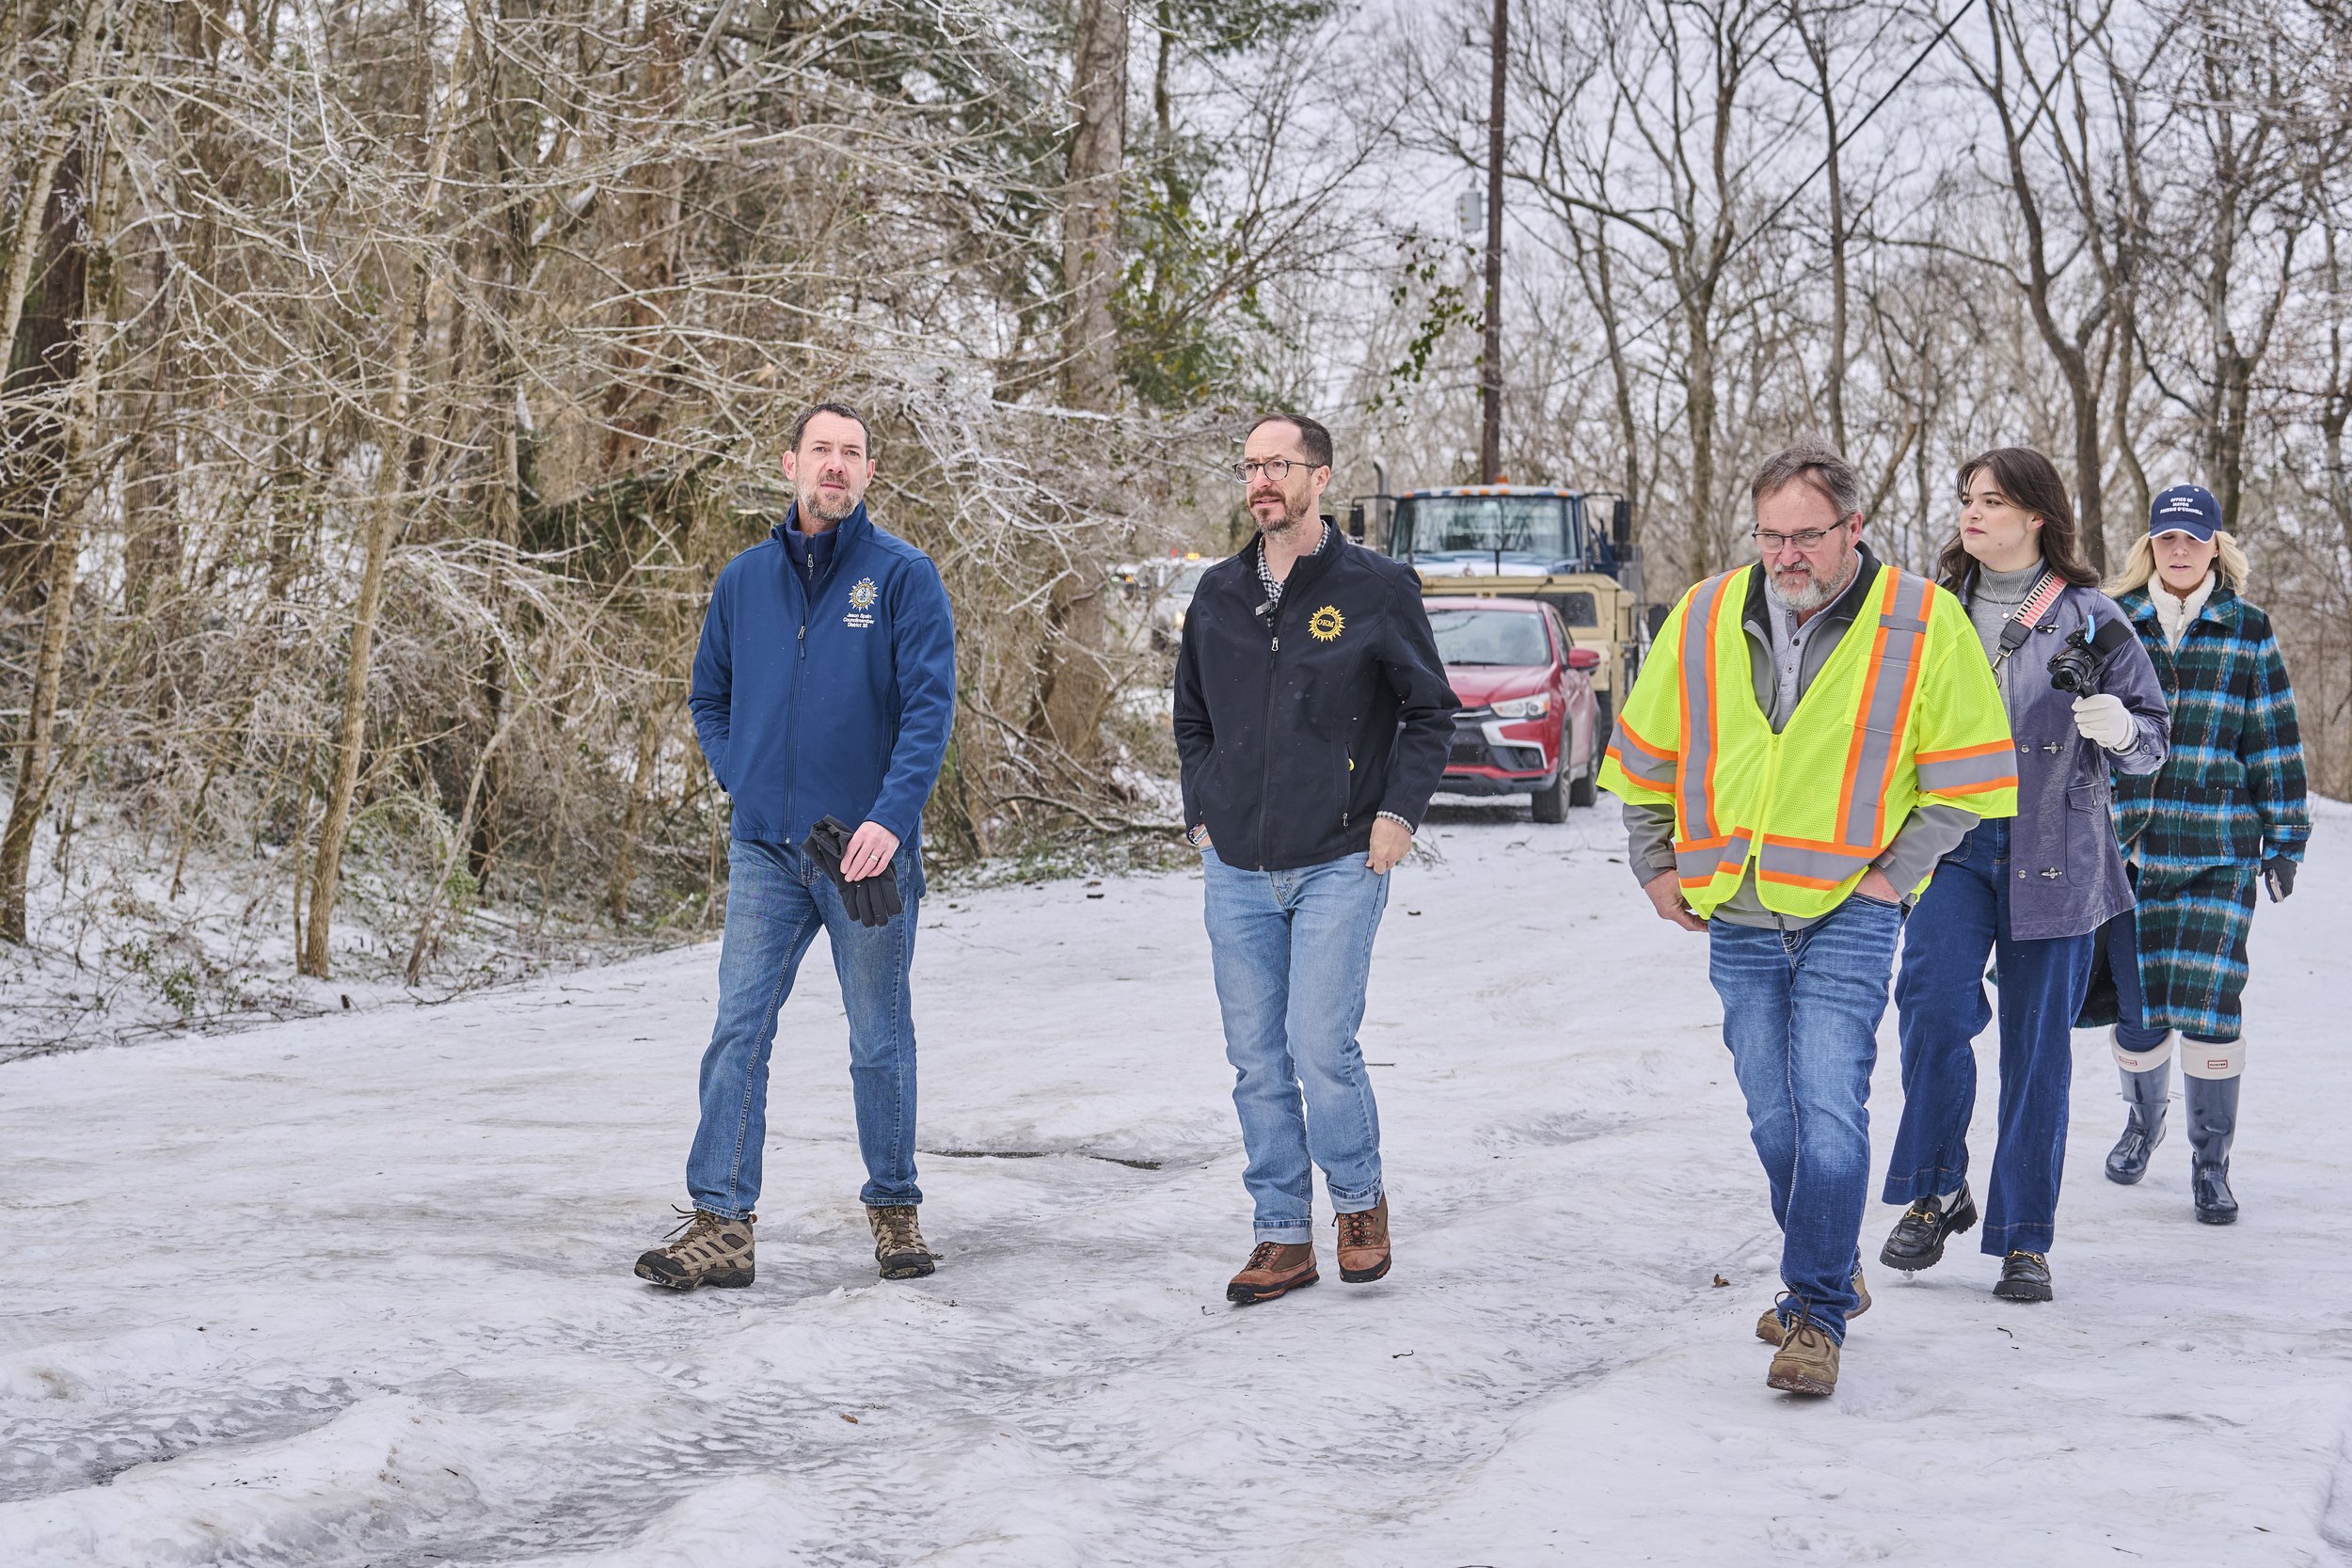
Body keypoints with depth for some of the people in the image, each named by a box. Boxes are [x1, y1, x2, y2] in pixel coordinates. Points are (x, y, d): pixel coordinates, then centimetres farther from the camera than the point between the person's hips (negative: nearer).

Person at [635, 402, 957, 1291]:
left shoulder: (903, 576, -2)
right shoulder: (744, 580, 10)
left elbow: (930, 705, -10)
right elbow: (709, 698, 20)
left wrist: (890, 818, -21)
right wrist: (742, 785, 4)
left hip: (867, 848, -3)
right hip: (765, 850, 3)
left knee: (880, 1039, 7)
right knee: (739, 1030, -4)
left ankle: (893, 1207, 21)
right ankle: (722, 1224, -4)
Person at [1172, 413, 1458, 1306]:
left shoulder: (1377, 588, -3)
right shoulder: (1218, 595, 9)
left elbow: (1430, 711, 3)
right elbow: (1191, 718, 21)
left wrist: (1399, 812, -6)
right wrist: (1202, 815, 11)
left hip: (1338, 865, -4)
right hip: (1236, 872, 4)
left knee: (1320, 1045, -11)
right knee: (1256, 1061, 5)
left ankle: (1359, 1199, 13)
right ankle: (1283, 1236, 15)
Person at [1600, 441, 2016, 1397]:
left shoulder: (1921, 624, -7)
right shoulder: (1704, 619, 2)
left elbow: (1971, 776, 0)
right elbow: (1643, 759, 16)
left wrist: (1895, 873, -5)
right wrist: (1656, 870, 13)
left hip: (1848, 920, -4)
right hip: (1736, 923, 4)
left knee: (1828, 1119, -13)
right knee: (1774, 1122, 11)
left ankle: (1816, 1314, -5)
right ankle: (1830, 1274, 31)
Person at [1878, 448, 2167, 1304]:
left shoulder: (2088, 616, 0)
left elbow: (2151, 739, 3)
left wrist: (2116, 727, -17)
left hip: (2052, 855, -2)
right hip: (1951, 846, 2)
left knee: (2038, 1045, 1)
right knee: (1936, 1004, -19)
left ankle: (2025, 1239, 11)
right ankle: (1937, 1194, 1)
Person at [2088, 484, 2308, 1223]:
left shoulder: (2248, 632, 5)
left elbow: (2275, 742, 8)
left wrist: (2283, 837, 5)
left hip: (2217, 849, -1)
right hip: (2126, 842, 1)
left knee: (2209, 999, -10)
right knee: (2134, 999, 5)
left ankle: (2210, 1161, 3)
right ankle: (2143, 1116, 34)